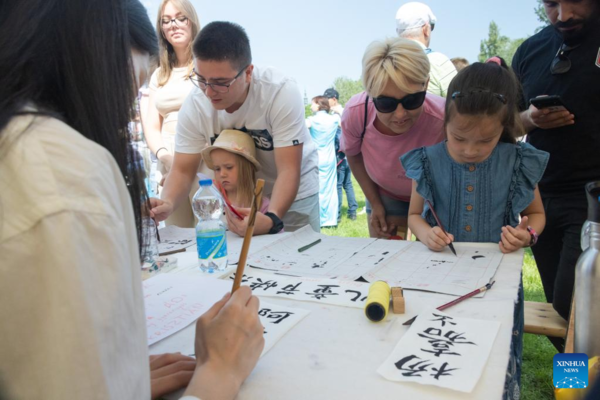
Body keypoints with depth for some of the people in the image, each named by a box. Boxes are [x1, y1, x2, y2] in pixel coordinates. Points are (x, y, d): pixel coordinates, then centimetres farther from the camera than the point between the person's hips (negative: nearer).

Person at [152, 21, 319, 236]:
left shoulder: (281, 92, -30)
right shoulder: (194, 105, -20)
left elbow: (288, 172, -30)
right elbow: (182, 170, -12)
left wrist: (271, 219, -46)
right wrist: (167, 204, -33)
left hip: (293, 193, -2)